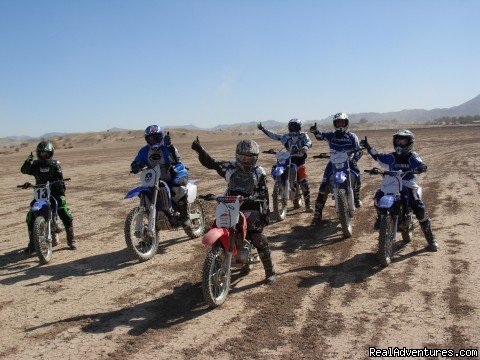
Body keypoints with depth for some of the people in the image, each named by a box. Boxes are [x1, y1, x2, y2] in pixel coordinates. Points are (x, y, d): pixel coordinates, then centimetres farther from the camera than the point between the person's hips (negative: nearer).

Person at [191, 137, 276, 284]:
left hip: (251, 210, -3)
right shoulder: (230, 167, 3)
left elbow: (264, 195, 0)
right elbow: (210, 162, 4)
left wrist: (265, 213, -6)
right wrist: (199, 149, -9)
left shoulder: (259, 173, 0)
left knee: (259, 240, -13)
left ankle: (270, 271, 5)